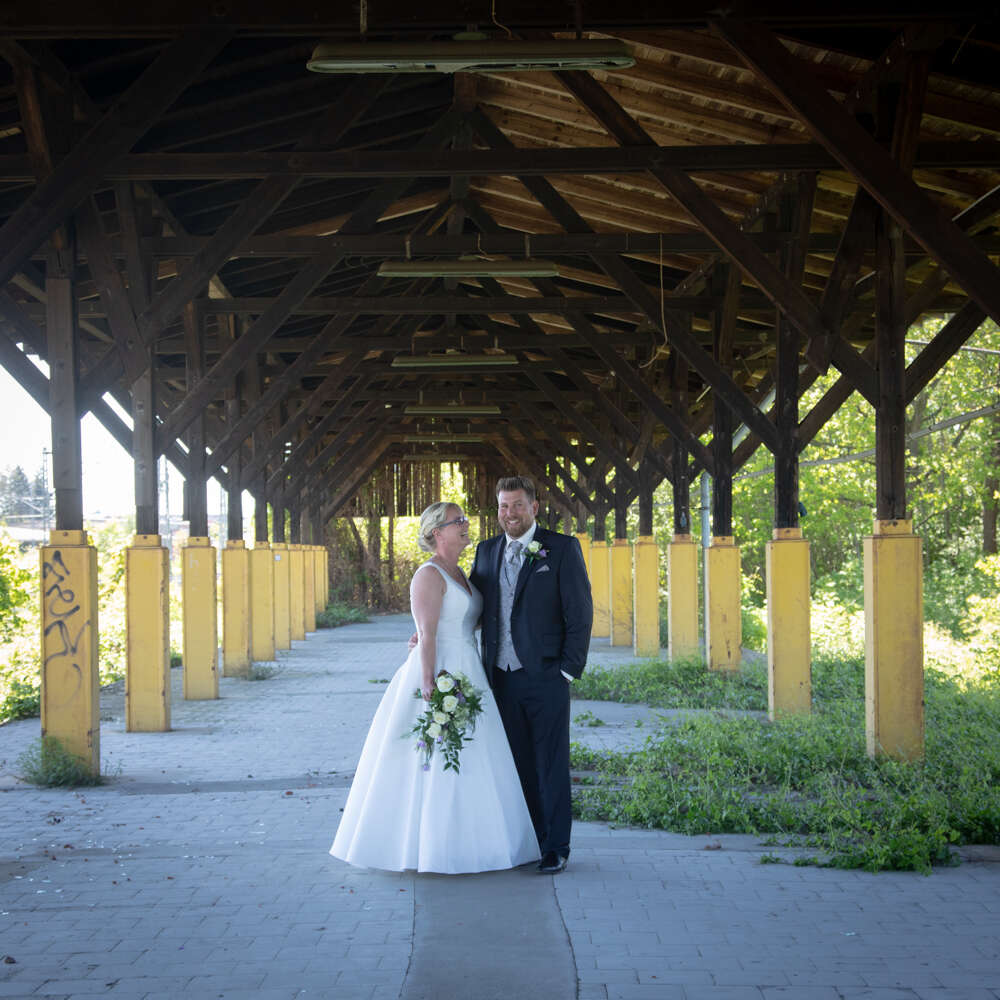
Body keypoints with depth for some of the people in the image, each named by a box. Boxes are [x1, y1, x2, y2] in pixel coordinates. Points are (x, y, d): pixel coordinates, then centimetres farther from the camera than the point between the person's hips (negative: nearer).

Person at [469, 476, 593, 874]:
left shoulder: (562, 548, -3)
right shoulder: (486, 551, 11)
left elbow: (580, 613, -5)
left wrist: (568, 671, -9)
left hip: (544, 677, -4)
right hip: (501, 677, 4)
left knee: (551, 765, 2)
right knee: (516, 764, 9)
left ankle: (555, 848, 12)